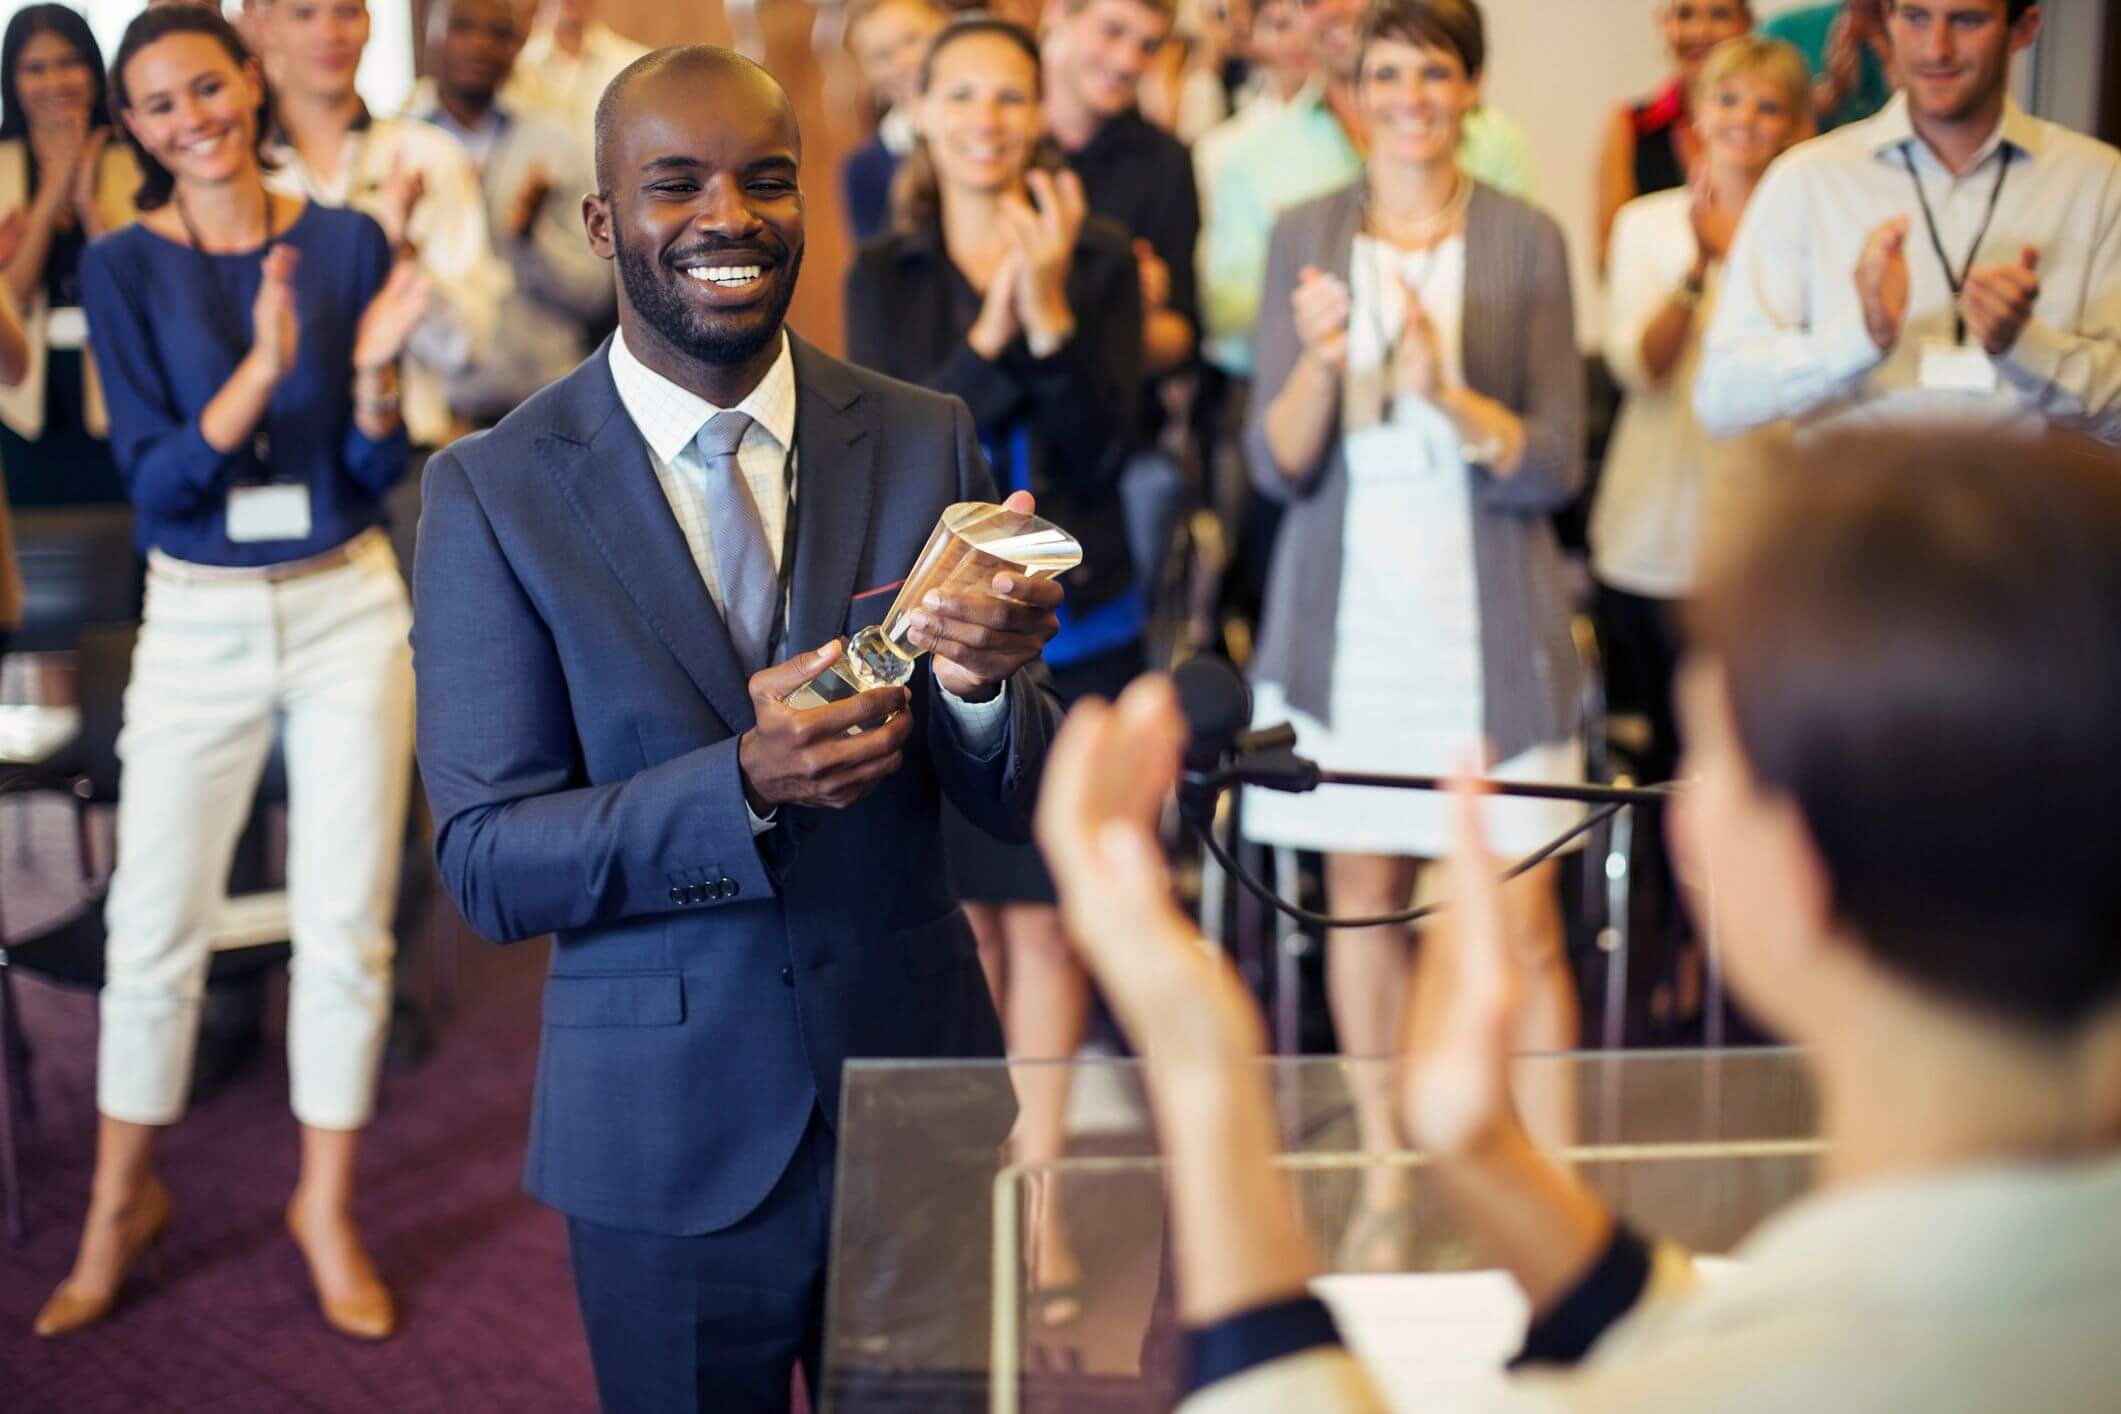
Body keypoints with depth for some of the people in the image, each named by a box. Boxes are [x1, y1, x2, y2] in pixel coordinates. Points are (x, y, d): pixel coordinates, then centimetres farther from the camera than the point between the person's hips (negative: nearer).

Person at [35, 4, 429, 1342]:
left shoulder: (349, 242, -2)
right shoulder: (124, 268, -4)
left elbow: (377, 477, -1)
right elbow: (158, 481, -12)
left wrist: (375, 369, -20)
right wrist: (262, 368, -25)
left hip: (348, 611, 1)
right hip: (199, 624, 0)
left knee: (347, 926, 5)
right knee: (155, 929, 5)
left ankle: (329, 1206, 21)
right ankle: (123, 1203, 25)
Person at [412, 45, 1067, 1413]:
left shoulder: (927, 441, -1)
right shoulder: (492, 491, -7)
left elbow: (1021, 803, -1)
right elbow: (488, 863, -11)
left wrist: (982, 683, -24)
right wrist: (746, 787, -26)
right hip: (666, 1139, -2)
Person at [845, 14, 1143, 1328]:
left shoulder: (1100, 257, -3)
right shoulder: (886, 275, 2)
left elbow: (1100, 451, -11)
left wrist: (1051, 313, -25)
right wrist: (986, 338, -26)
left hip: (1072, 629, -1)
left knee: (1044, 920, 2)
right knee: (961, 913, 11)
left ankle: (1038, 1200, 10)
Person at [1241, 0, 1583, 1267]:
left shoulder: (1526, 241, 0)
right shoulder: (1306, 237, 4)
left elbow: (1557, 468, -4)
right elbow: (1278, 465, 0)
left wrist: (1446, 390, -20)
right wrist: (1319, 364, -20)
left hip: (1487, 621, -2)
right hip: (1349, 613, 2)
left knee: (1522, 923, -4)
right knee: (1363, 900, 8)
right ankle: (1387, 1179, 21)